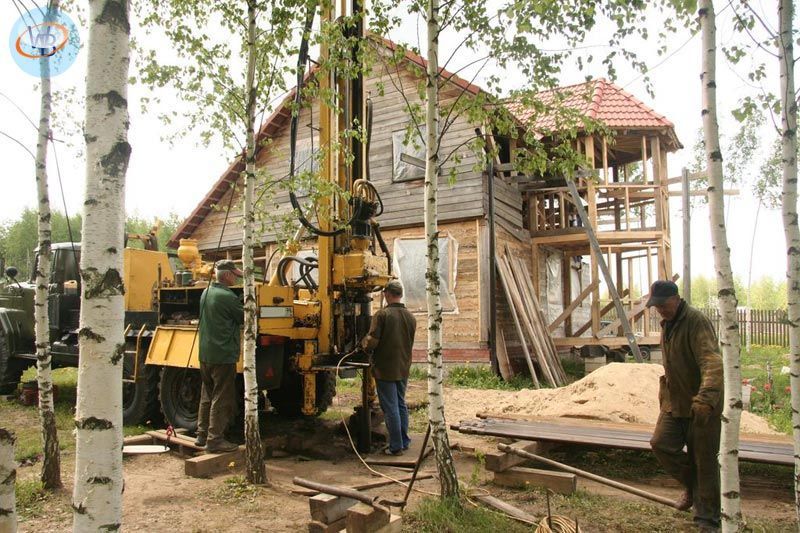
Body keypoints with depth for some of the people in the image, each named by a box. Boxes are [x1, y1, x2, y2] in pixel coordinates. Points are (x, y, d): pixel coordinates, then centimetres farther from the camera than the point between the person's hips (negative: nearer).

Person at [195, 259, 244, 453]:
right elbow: (244, 318, -7)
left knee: (208, 395, 18)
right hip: (223, 355, -9)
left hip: (205, 354, 9)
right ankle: (215, 439, 2)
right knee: (222, 399, -1)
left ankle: (202, 434, 27)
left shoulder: (206, 293, 10)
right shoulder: (227, 297, -17)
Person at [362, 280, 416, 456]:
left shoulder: (382, 314, -16)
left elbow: (372, 341, -20)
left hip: (385, 369, -6)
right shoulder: (410, 317, 5)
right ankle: (404, 442, 26)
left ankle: (396, 447, 6)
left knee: (390, 408, 1)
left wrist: (365, 344, 1)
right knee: (401, 405, 18)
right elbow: (409, 343, 11)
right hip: (403, 368, 6)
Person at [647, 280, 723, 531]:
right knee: (661, 444, 0)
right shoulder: (666, 324, 10)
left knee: (704, 461, 2)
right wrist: (665, 392, 23)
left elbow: (712, 362, -33)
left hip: (702, 406, -8)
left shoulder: (696, 321, -19)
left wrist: (705, 397, -45)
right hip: (674, 402, 8)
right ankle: (691, 485, 25)